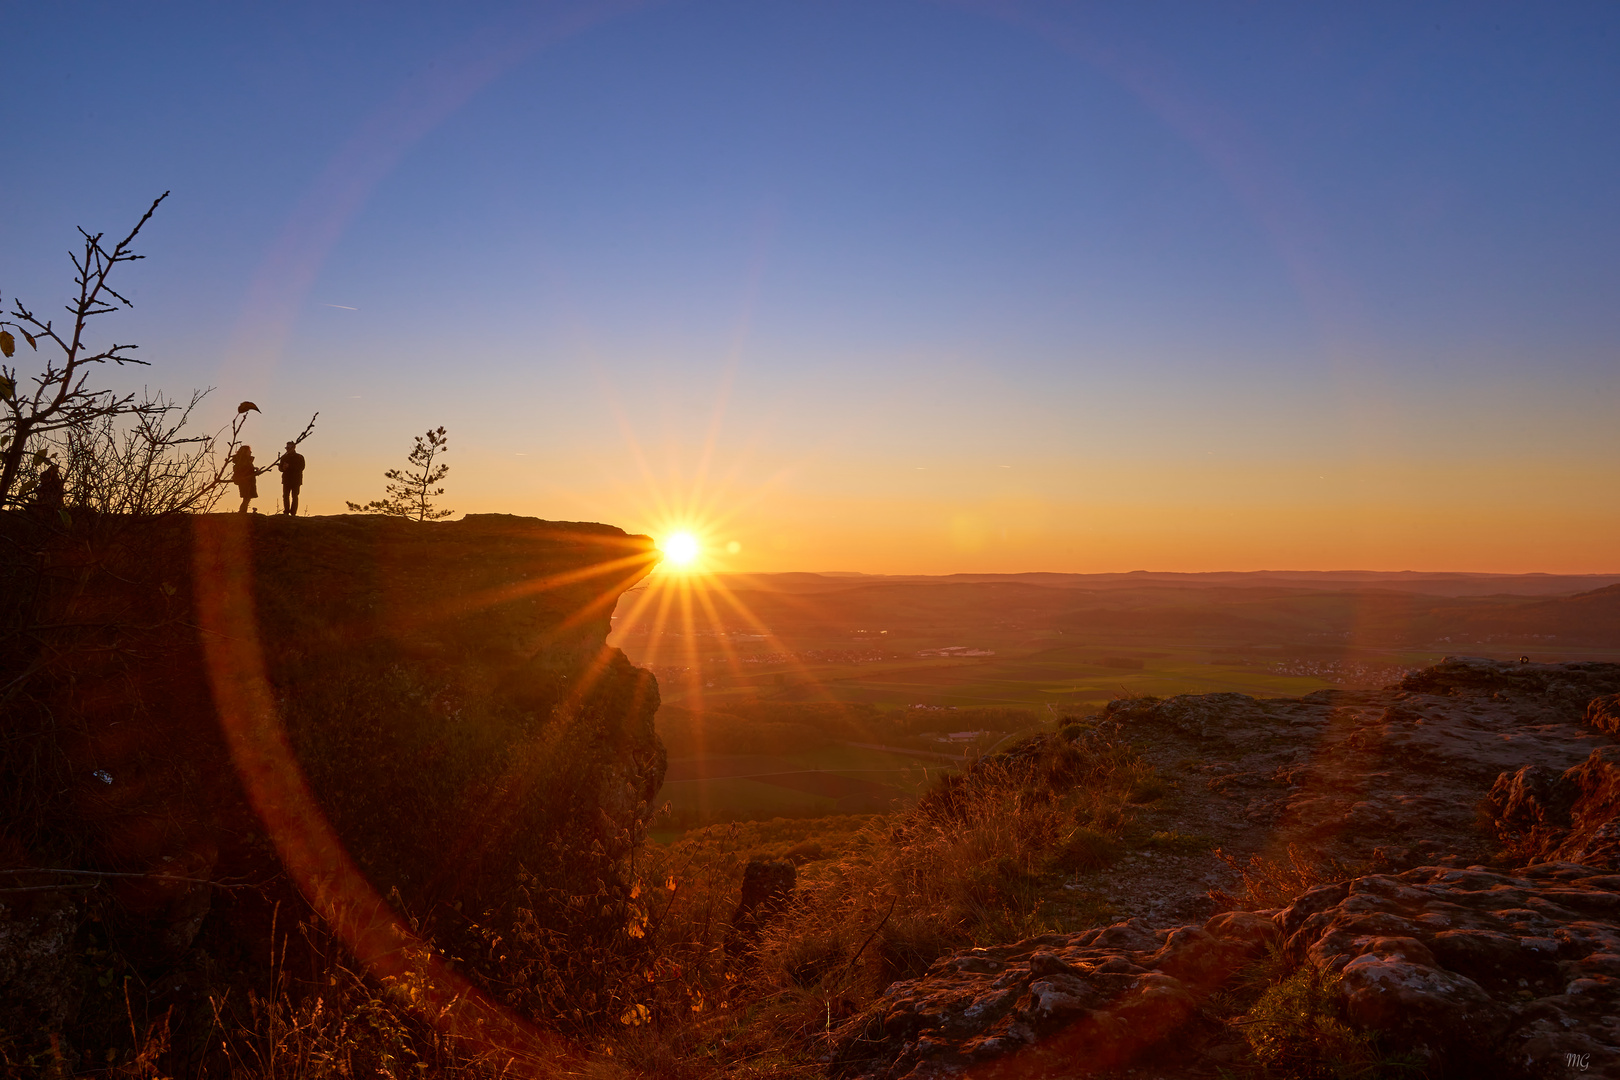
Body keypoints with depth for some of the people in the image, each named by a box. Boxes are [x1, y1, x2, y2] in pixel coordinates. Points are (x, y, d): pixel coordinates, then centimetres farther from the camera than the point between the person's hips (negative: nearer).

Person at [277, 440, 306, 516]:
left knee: (294, 496, -5)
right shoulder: (284, 457, 14)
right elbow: (280, 468, 13)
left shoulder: (300, 457, 3)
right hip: (286, 480, 3)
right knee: (285, 496, -2)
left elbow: (301, 467, -10)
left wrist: (289, 466, -17)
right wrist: (283, 468, -12)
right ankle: (286, 512, 5)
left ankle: (293, 513, -4)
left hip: (296, 480, -3)